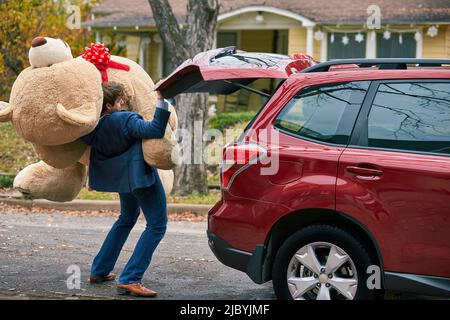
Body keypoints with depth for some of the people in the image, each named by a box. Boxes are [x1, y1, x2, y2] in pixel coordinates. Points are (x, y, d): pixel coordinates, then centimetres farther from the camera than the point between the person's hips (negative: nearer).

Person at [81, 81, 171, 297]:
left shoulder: (94, 126, -5)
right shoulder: (125, 120, -24)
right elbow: (155, 130, -34)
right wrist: (161, 101, -34)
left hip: (120, 177, 8)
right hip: (139, 174, -8)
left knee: (127, 219, 30)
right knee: (157, 225, -3)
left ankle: (99, 271, 31)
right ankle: (130, 279, -14)